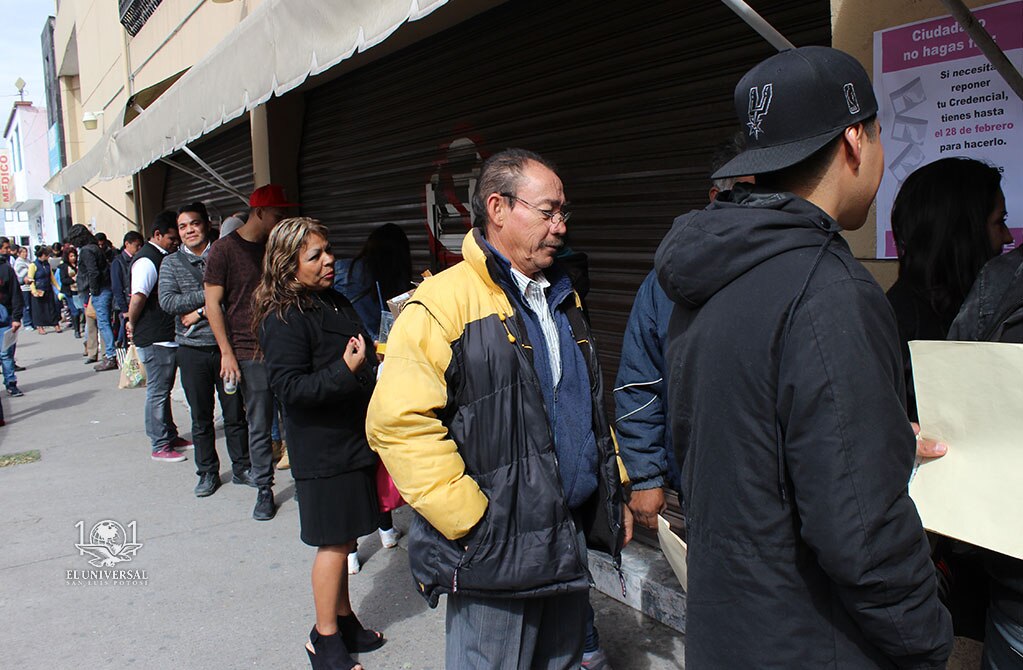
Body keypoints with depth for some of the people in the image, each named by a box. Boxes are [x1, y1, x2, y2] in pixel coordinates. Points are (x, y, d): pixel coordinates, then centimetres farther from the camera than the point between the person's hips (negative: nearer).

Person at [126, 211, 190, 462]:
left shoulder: (165, 257, 14)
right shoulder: (147, 260, -17)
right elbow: (138, 297, -27)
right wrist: (133, 325, -13)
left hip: (168, 336, 10)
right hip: (155, 338, -10)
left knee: (164, 389, 18)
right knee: (157, 392, -1)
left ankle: (170, 436, 28)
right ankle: (159, 446, 7)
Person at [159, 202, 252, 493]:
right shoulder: (171, 262, 5)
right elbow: (167, 301, -9)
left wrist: (202, 311, -14)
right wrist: (211, 295, -14)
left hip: (226, 345, -1)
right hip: (192, 351, 1)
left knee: (235, 412, 7)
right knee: (201, 417, 10)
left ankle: (241, 467, 21)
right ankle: (208, 472, 22)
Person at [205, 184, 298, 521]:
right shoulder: (224, 249, -3)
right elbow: (213, 304, -5)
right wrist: (227, 353, -10)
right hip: (250, 353, -4)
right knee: (259, 426, 2)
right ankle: (264, 490, 16)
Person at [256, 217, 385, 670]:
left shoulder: (336, 303, 11)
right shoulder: (283, 319, -15)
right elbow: (290, 387, -22)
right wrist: (345, 370, -30)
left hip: (353, 437, 8)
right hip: (322, 448, -8)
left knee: (341, 540, 18)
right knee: (335, 542, 2)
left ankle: (343, 619, 33)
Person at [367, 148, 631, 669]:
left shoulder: (563, 298, 12)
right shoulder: (445, 301, -15)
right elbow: (398, 421, -24)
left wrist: (614, 490, 17)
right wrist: (471, 522, -21)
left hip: (573, 538, 8)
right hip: (498, 549, -7)